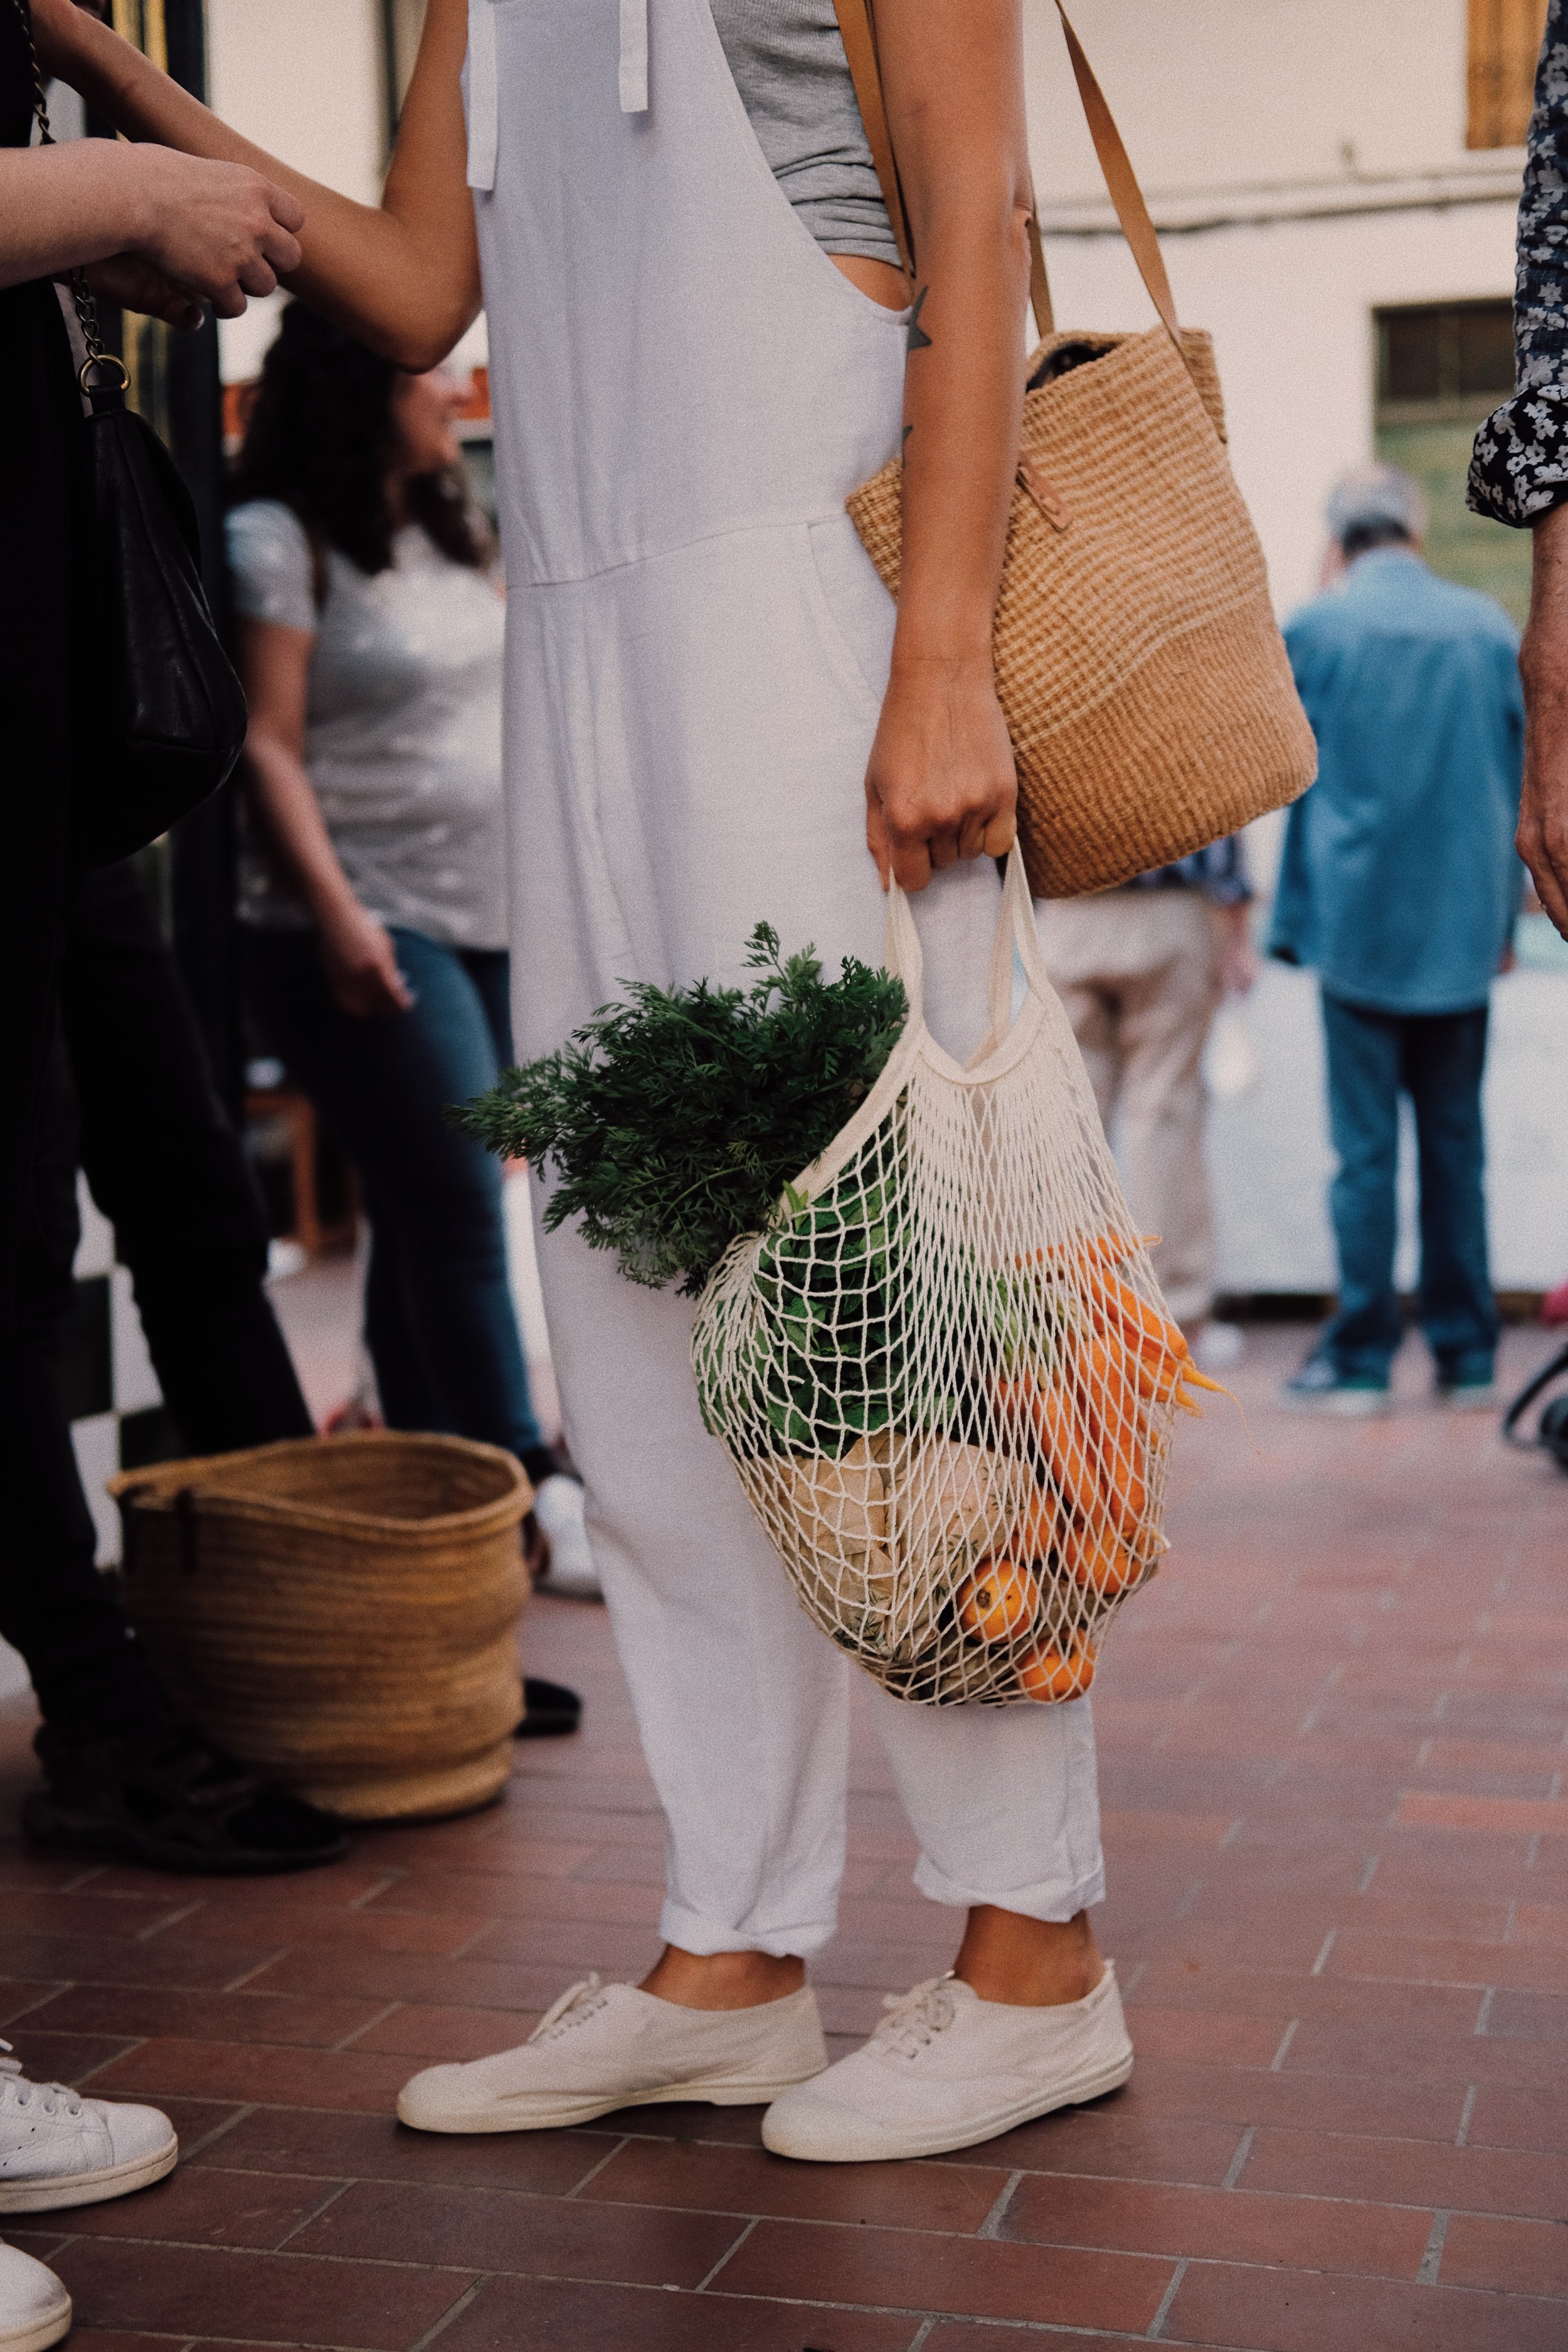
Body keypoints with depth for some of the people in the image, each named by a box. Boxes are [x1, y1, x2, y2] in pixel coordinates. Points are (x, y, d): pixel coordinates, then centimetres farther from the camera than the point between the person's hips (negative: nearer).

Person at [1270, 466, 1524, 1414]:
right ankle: (1467, 1355, 13)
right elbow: (1517, 778, 9)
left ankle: (1361, 1359, 4)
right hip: (1462, 926, 3)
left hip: (1360, 920, -3)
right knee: (1456, 1140, 9)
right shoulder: (1491, 627, 4)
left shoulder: (1313, 629, -4)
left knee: (1365, 1146, 1)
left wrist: (1293, 923, 9)